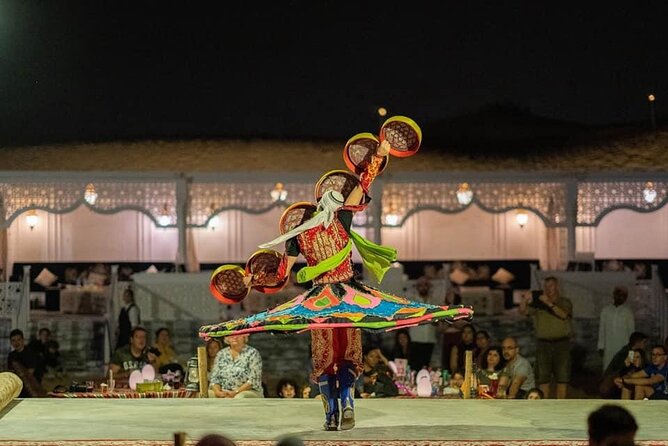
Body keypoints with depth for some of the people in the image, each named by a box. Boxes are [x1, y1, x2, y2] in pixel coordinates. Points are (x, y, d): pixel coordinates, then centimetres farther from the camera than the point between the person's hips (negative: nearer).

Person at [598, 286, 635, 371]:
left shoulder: (628, 312, 2)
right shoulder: (605, 310, 9)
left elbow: (631, 331, 3)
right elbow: (601, 329, 11)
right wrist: (601, 347, 7)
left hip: (623, 348, -2)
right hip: (608, 348, 2)